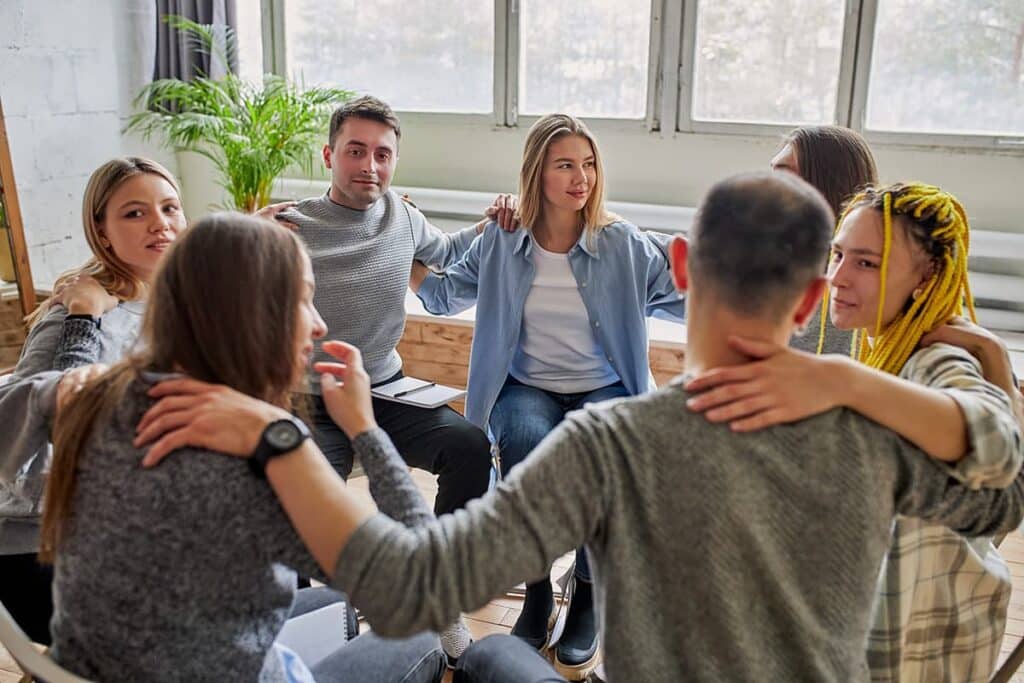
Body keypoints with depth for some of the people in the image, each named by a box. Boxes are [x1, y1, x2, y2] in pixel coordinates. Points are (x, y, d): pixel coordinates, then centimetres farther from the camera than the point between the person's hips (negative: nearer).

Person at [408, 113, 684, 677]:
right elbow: (446, 294, 14)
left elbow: (686, 301, 4)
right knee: (527, 443, -35)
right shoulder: (501, 243, 2)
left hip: (604, 391, 0)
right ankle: (537, 592, -14)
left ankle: (587, 595, -8)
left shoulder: (623, 244, 0)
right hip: (526, 389, 1)